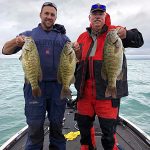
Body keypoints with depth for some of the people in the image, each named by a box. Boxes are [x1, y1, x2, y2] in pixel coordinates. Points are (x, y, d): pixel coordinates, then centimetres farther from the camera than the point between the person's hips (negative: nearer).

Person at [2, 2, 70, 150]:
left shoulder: (63, 37, 15)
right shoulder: (29, 34, 12)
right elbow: (5, 50, 6)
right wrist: (16, 41, -16)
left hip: (58, 87, 1)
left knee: (57, 126, 8)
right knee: (35, 127, 2)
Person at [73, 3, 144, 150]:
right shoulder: (83, 37, 13)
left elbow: (138, 40, -7)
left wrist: (126, 35, -27)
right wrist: (77, 54, -5)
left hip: (107, 89, -4)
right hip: (85, 89, 5)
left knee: (108, 127, 3)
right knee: (83, 123, 17)